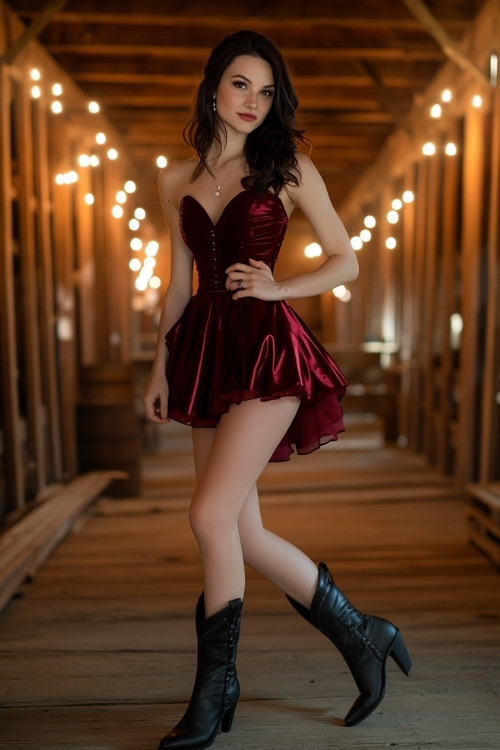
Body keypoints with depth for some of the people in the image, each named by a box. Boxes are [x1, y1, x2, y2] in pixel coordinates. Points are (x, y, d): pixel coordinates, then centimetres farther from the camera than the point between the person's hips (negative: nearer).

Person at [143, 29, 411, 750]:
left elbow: (346, 260, 6)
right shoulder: (177, 179, 15)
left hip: (267, 347, -5)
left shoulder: (288, 166, 4)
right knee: (244, 533, 5)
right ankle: (362, 636, 24)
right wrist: (160, 365, 14)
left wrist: (278, 287, -8)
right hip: (206, 352, 5)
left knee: (211, 517, -14)